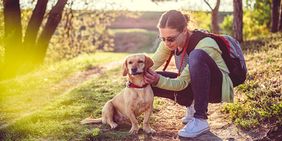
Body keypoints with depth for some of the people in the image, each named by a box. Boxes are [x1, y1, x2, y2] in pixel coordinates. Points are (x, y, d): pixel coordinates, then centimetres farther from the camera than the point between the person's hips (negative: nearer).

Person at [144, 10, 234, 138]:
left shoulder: (205, 44, -30)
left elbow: (183, 82, -29)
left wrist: (159, 80, -44)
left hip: (219, 87, -7)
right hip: (193, 85, 7)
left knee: (196, 56, -38)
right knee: (149, 82, -9)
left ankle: (200, 119, -29)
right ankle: (192, 107, 12)